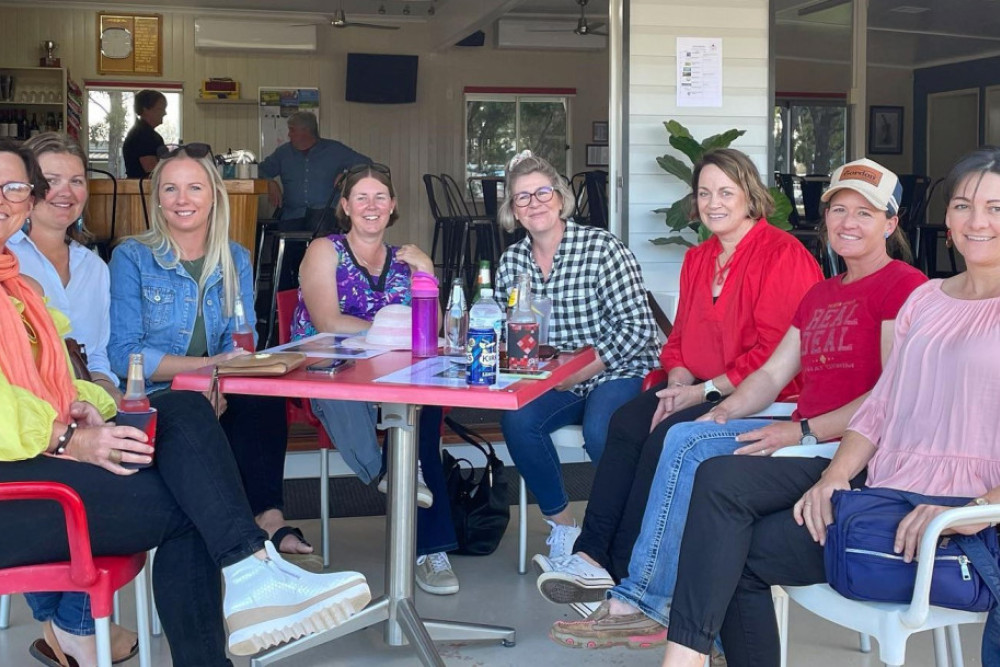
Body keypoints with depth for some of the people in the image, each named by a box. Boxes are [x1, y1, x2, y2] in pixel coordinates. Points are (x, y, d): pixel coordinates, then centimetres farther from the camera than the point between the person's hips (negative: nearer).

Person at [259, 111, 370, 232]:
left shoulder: (334, 150, 12)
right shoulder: (283, 152, 21)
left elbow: (366, 163, 9)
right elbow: (260, 171, 24)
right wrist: (270, 183, 2)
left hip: (325, 212, -2)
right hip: (293, 215, 2)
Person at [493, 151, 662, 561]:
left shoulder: (601, 248, -10)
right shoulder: (511, 262, 6)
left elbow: (637, 326, -14)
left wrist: (578, 373, -19)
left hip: (616, 373, -4)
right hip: (551, 381, 5)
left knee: (600, 431, -33)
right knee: (516, 420, -25)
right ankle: (561, 523, -4)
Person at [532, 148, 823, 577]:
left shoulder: (783, 255, -10)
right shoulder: (697, 259, 17)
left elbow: (776, 352, -15)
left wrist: (704, 390, -17)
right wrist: (678, 383, -4)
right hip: (698, 390, 7)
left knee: (668, 437, -27)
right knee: (626, 422, -18)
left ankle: (623, 574, -19)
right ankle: (591, 553, -20)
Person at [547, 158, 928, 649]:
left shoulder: (904, 286, -5)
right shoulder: (820, 294, 23)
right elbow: (772, 373, 18)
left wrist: (804, 431, -20)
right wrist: (724, 413, -1)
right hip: (805, 435, 9)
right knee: (685, 439, -12)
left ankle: (639, 602, -11)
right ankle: (640, 601, -12)